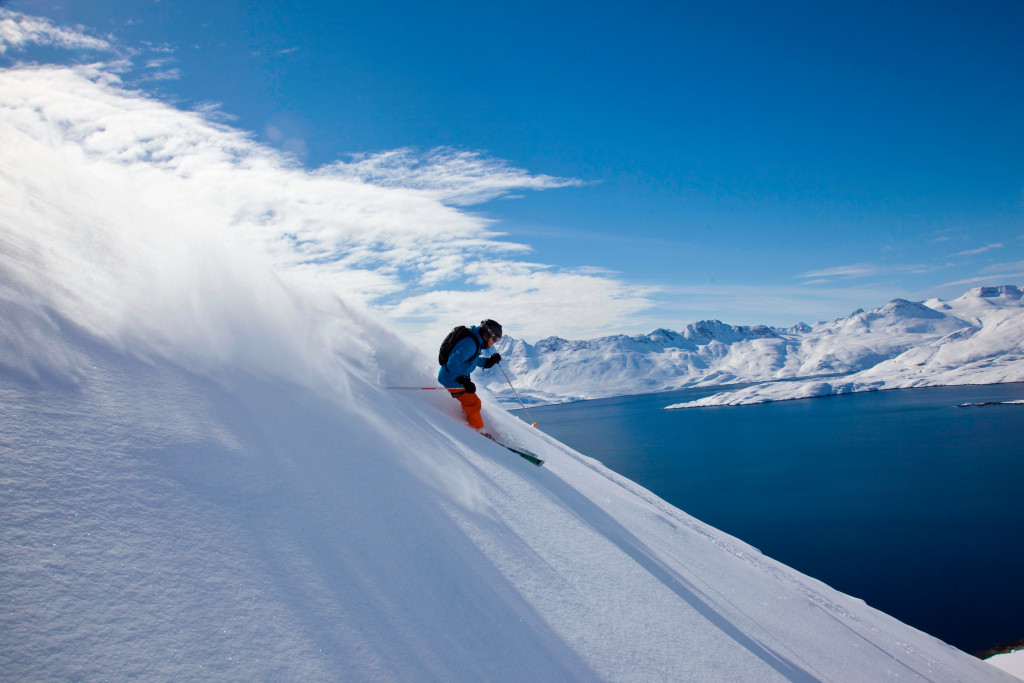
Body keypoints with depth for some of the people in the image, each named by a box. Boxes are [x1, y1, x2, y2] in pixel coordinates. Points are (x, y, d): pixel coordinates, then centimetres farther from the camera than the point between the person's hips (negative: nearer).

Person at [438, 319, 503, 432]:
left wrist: (489, 361, 6)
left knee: (469, 401, 21)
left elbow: (473, 360, 21)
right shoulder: (470, 343, -26)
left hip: (459, 377, 10)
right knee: (473, 404, -2)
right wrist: (464, 381, -41)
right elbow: (453, 362, -35)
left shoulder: (475, 340, 6)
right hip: (452, 379, -10)